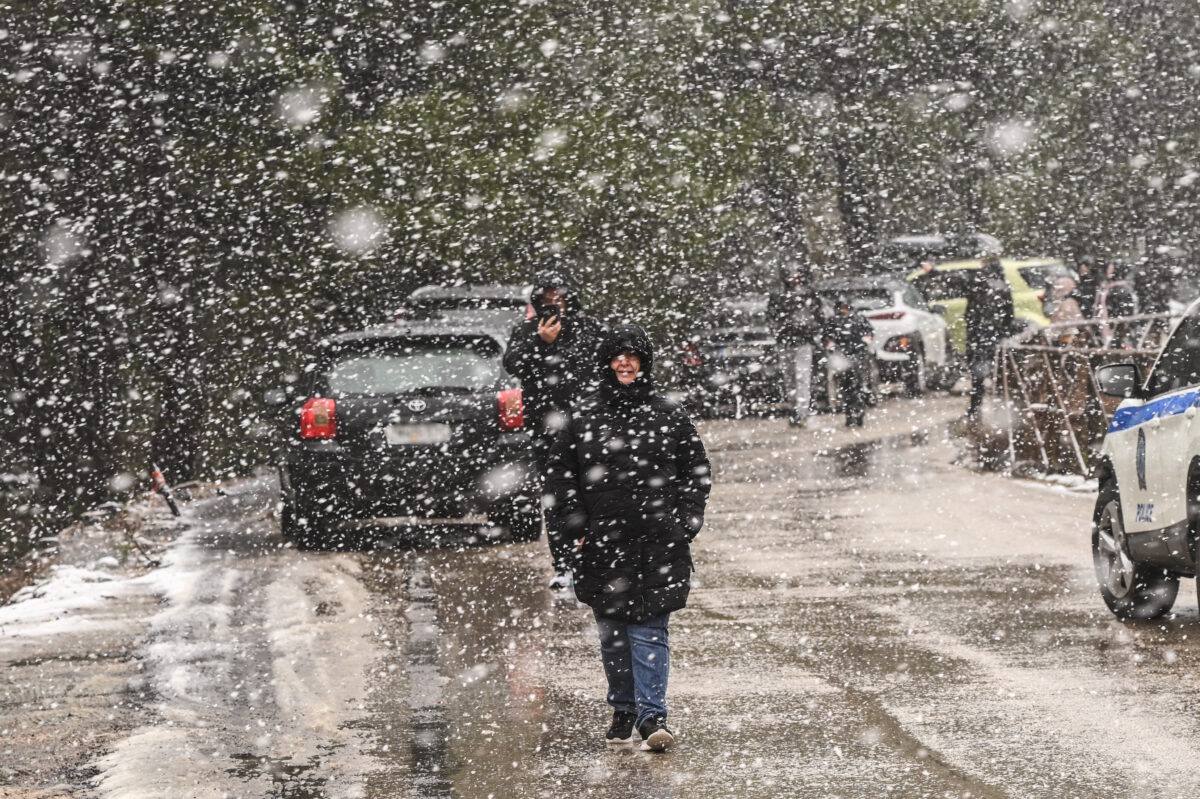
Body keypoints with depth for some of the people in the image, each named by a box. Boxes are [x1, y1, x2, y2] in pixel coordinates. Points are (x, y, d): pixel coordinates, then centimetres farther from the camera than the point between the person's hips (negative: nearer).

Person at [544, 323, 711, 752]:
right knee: (612, 632, 9)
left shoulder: (669, 416, 4)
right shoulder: (584, 416, 6)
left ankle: (652, 715, -9)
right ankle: (623, 711, 22)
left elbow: (696, 473, 9)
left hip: (657, 543, -2)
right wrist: (575, 527, 1)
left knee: (649, 630, -7)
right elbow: (558, 475, 9)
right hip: (601, 543, 2)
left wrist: (683, 526, 0)